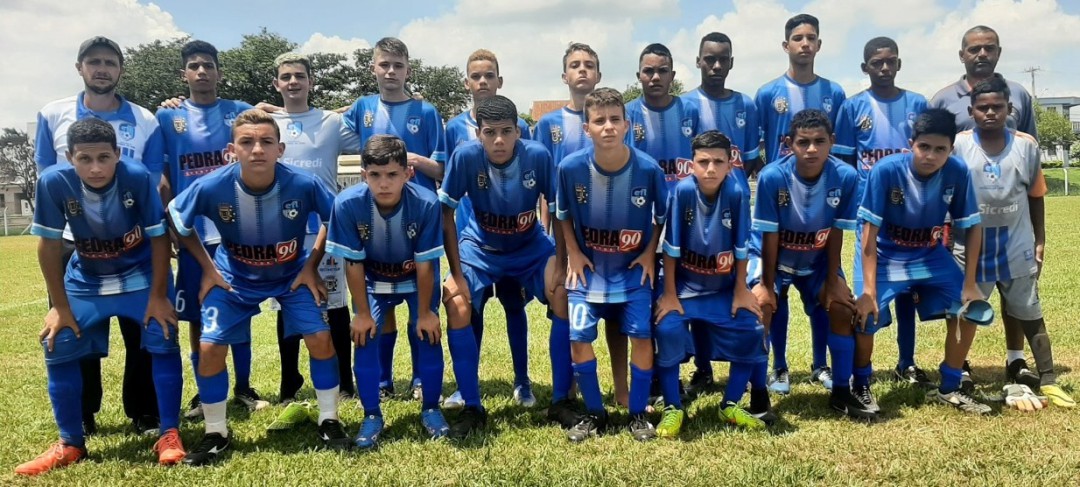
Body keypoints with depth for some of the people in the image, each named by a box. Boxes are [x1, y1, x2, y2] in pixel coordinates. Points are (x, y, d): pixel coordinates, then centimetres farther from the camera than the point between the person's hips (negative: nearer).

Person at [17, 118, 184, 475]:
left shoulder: (138, 178, -28)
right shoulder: (54, 182, -24)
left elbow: (158, 238, -16)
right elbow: (49, 244, -12)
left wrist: (158, 296, -13)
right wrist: (59, 305, -8)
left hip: (141, 275, -2)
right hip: (86, 279, 2)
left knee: (163, 340, -15)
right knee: (58, 348, -4)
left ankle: (169, 435, -1)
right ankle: (71, 444, 12)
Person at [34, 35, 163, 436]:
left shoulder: (145, 122, 3)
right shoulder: (52, 116, 5)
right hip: (72, 243, 1)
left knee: (141, 329, 2)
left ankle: (144, 413, 15)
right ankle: (81, 415, 23)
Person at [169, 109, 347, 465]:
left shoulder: (304, 184, -29)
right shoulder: (211, 187, -28)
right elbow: (176, 221, -6)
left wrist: (312, 266, -8)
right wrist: (208, 268, -5)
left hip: (292, 275, 0)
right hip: (234, 279, 0)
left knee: (320, 338, -10)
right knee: (210, 348, -8)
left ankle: (328, 421, 12)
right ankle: (216, 434, 13)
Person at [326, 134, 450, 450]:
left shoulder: (426, 203, -34)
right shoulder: (348, 204, -33)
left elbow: (424, 265, -22)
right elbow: (353, 264, -20)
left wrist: (424, 312, -12)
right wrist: (362, 313, -13)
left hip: (417, 280, 0)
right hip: (373, 281, 1)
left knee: (428, 334, -8)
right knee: (365, 338, -10)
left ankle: (430, 408, 14)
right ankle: (372, 416, 8)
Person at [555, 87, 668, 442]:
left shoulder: (648, 169, -18)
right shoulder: (571, 167, -16)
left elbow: (662, 216, 1)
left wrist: (650, 253, -6)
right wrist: (573, 254, -4)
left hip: (634, 269, 0)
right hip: (588, 268, 1)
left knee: (642, 336, -4)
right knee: (578, 337, -4)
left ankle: (638, 413, 16)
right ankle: (594, 412, 16)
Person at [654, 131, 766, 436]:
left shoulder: (736, 194, -17)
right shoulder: (682, 192, -21)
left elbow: (741, 247, -7)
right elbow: (671, 248, -15)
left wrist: (741, 290, -2)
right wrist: (669, 294, -14)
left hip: (724, 288, 2)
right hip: (684, 286, -2)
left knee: (751, 331, -10)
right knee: (668, 330, -24)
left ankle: (730, 405, 12)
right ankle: (673, 409, -5)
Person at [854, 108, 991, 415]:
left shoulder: (958, 172, -17)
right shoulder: (886, 170, -26)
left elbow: (972, 227, -6)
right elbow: (870, 231, -22)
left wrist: (969, 283, -9)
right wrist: (869, 290, -25)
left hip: (931, 255, 4)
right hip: (886, 256, -4)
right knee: (865, 316, -20)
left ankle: (948, 389, 15)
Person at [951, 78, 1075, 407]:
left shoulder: (1027, 145, -3)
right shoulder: (958, 145, -9)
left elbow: (1035, 196, 6)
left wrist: (1040, 241, 6)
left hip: (1016, 247, 1)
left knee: (1031, 316, 10)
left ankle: (1048, 381, 20)